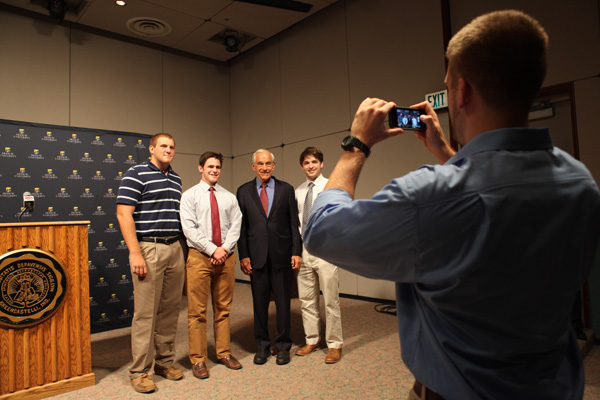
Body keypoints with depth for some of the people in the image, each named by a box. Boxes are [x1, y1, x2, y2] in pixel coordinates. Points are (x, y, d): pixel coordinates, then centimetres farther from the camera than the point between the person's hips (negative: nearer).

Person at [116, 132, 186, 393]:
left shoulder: (176, 179, 16)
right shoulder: (136, 174, -4)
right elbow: (123, 214, -10)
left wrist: (180, 247, 14)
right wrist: (135, 254, -16)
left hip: (175, 249, 6)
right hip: (148, 249, -6)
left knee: (170, 310, 11)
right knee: (145, 313, 0)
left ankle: (165, 362, 25)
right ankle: (139, 371, 15)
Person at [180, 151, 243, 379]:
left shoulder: (230, 197, 12)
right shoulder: (190, 195, 2)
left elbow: (236, 225, 5)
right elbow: (189, 228, -7)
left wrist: (224, 249, -10)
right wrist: (213, 250, -13)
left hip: (226, 257, 3)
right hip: (199, 257, -3)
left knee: (223, 308, 11)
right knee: (197, 310, 1)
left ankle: (224, 353, 22)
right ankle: (198, 359, 13)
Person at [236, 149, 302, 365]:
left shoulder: (286, 189, 4)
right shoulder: (244, 191, 6)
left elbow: (294, 223, 3)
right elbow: (241, 226, 4)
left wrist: (296, 252, -4)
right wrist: (243, 255, -2)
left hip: (281, 255, 0)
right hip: (256, 256, 1)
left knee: (283, 303, 8)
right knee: (259, 303, 10)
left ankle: (283, 346, 25)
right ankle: (262, 346, 27)